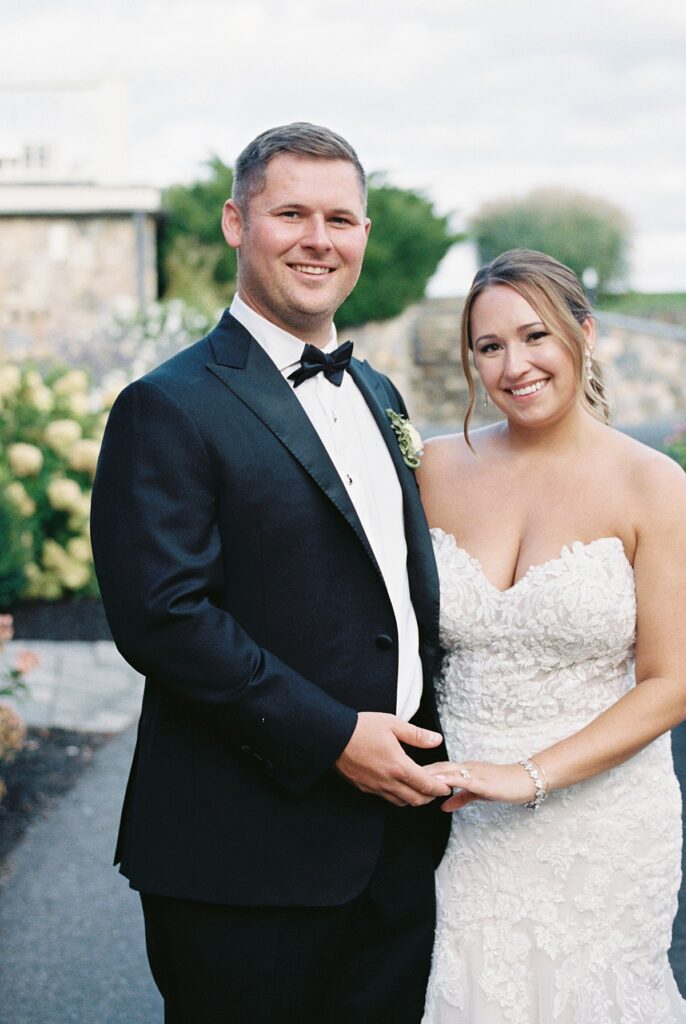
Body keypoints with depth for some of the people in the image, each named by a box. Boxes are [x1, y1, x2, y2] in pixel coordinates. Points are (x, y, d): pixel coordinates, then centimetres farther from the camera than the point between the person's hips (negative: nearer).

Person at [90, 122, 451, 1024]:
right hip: (249, 860, -7)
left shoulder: (377, 397, 14)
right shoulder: (171, 409, -12)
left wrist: (432, 742, 7)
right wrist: (333, 738, -20)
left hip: (399, 839, 7)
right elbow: (160, 616, -20)